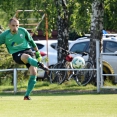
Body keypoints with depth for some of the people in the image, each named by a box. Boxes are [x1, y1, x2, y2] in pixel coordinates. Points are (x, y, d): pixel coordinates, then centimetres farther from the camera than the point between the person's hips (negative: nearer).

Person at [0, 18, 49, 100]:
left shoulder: (23, 31, 2)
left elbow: (31, 41, 15)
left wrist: (37, 52, 19)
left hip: (28, 50, 3)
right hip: (17, 55, -3)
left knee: (34, 72, -17)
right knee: (26, 57, -41)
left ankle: (27, 95, -8)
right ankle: (40, 65, -70)